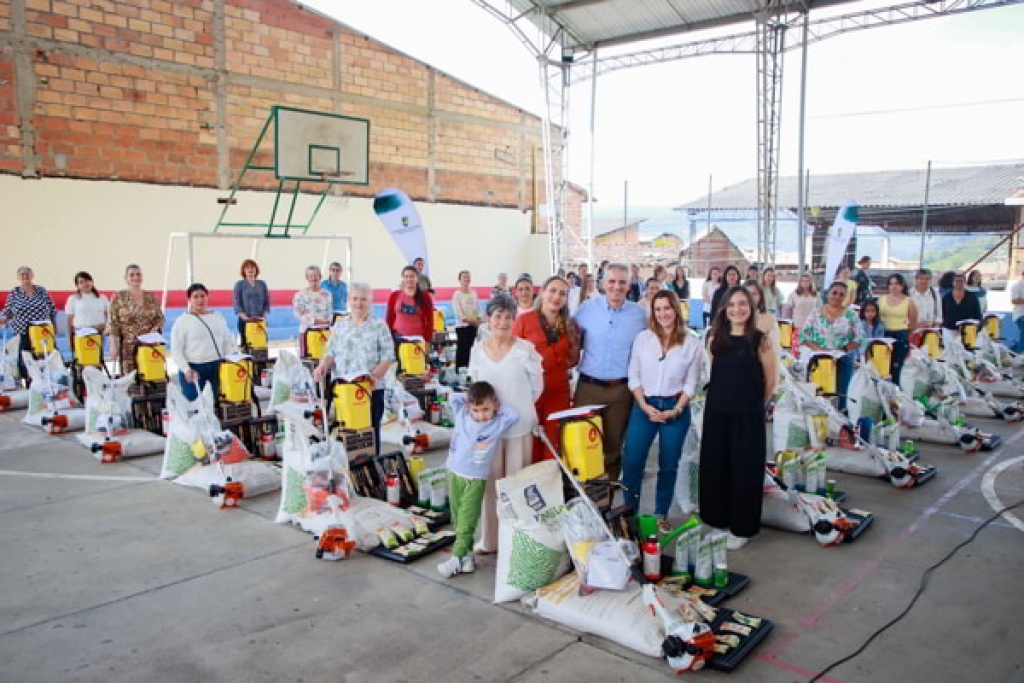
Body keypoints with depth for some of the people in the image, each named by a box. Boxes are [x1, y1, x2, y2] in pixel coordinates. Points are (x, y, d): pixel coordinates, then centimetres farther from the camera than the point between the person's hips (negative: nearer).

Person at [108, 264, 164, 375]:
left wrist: (155, 329, -6)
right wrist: (113, 345, -7)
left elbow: (160, 318, 14)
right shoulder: (119, 298, 3)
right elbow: (113, 324, 0)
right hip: (128, 346, -2)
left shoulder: (151, 297, 10)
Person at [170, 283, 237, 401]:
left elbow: (228, 342, 14)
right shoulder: (182, 321, -1)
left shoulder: (218, 317, 12)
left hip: (217, 367, 4)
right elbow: (176, 351, -4)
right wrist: (186, 369, -15)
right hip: (193, 368, -4)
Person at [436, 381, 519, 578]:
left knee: (466, 522, -5)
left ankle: (457, 558, 0)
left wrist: (497, 404, -4)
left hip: (476, 480, -4)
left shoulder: (498, 424, -5)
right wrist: (470, 397, 4)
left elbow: (514, 415, -13)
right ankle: (467, 555, 17)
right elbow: (453, 397, 9)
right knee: (457, 518, 9)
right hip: (454, 474, 4)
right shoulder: (462, 416, 2)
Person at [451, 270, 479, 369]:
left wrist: (478, 319, -3)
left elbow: (477, 308, 12)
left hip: (473, 325, 5)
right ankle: (459, 368, 2)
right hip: (462, 325, -5)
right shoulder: (457, 294, -5)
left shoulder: (474, 293, 11)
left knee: (470, 348, 7)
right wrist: (468, 320, -12)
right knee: (461, 347, -4)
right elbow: (458, 311, -11)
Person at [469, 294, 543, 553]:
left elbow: (537, 387, 1)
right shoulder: (478, 349, 1)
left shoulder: (525, 349, -8)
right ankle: (490, 538, 22)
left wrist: (517, 405, 5)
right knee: (490, 481, 9)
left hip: (519, 425, -3)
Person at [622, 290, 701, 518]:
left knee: (668, 464, 8)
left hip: (676, 409, 0)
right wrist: (645, 406, -9)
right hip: (644, 406, 0)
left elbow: (690, 383, 1)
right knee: (631, 462, -4)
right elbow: (634, 376, 1)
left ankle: (661, 515, 22)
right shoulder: (642, 338, 1)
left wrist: (676, 410, -10)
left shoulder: (691, 344, -1)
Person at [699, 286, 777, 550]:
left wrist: (756, 405, 10)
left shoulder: (760, 340, -5)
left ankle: (741, 527, 19)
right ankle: (716, 520, 27)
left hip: (748, 415, -3)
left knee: (744, 469, 5)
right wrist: (725, 397, 10)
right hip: (717, 412, 3)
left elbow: (770, 382, 1)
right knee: (714, 466, 10)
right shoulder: (715, 338, 5)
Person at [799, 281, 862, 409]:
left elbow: (859, 339, -1)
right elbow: (803, 336, 0)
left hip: (843, 361, 0)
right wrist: (817, 349, -14)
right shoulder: (816, 314, 2)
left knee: (841, 394, 4)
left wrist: (843, 350, -16)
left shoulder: (851, 315, 1)